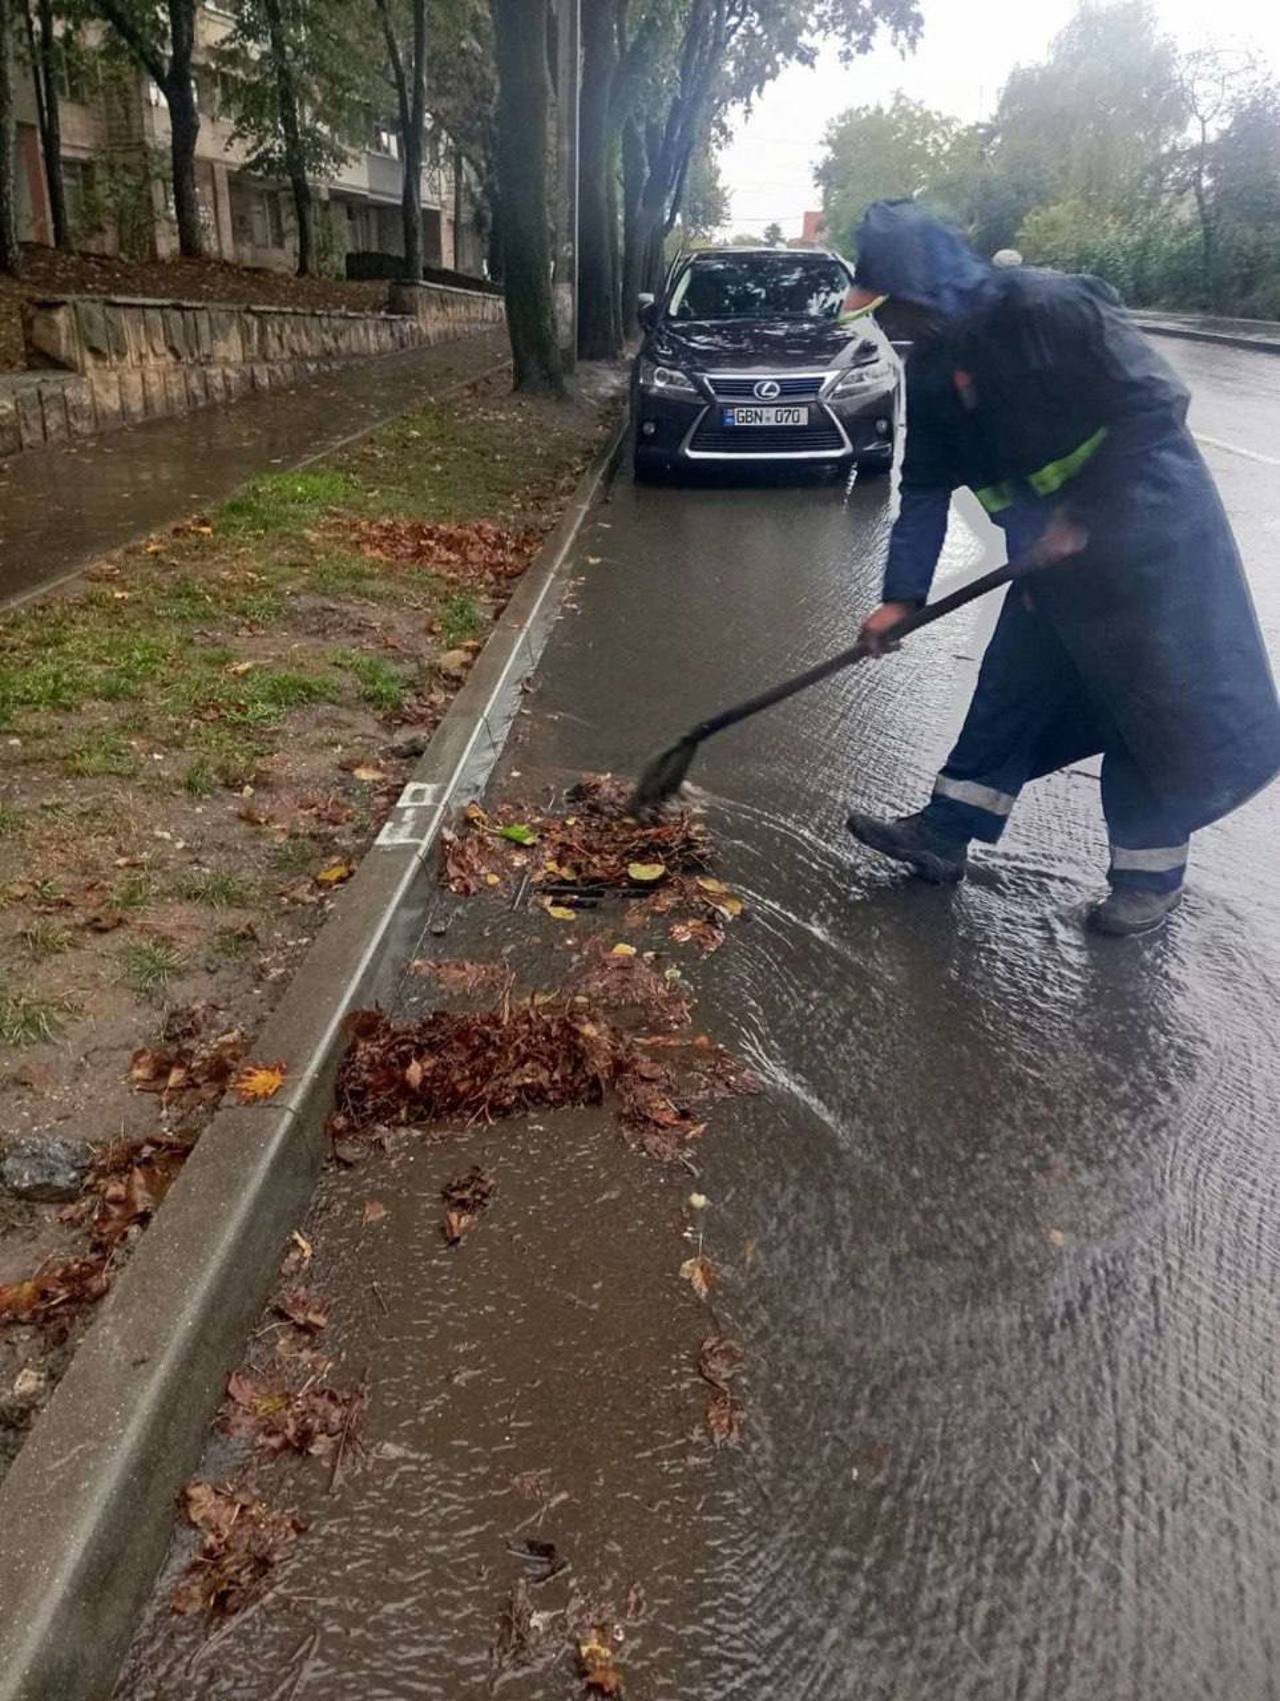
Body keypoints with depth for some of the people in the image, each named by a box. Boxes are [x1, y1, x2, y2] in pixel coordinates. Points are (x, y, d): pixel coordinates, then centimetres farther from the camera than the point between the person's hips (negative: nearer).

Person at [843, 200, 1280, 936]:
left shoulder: (1047, 306, -23)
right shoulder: (934, 367, 0)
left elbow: (1156, 404, -24)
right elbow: (926, 488, 4)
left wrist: (1086, 521, -24)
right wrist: (902, 594, -2)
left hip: (1147, 527, -7)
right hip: (1061, 547, 7)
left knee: (1162, 696, 0)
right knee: (1016, 683, 10)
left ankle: (1151, 870, 14)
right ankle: (944, 832, 18)